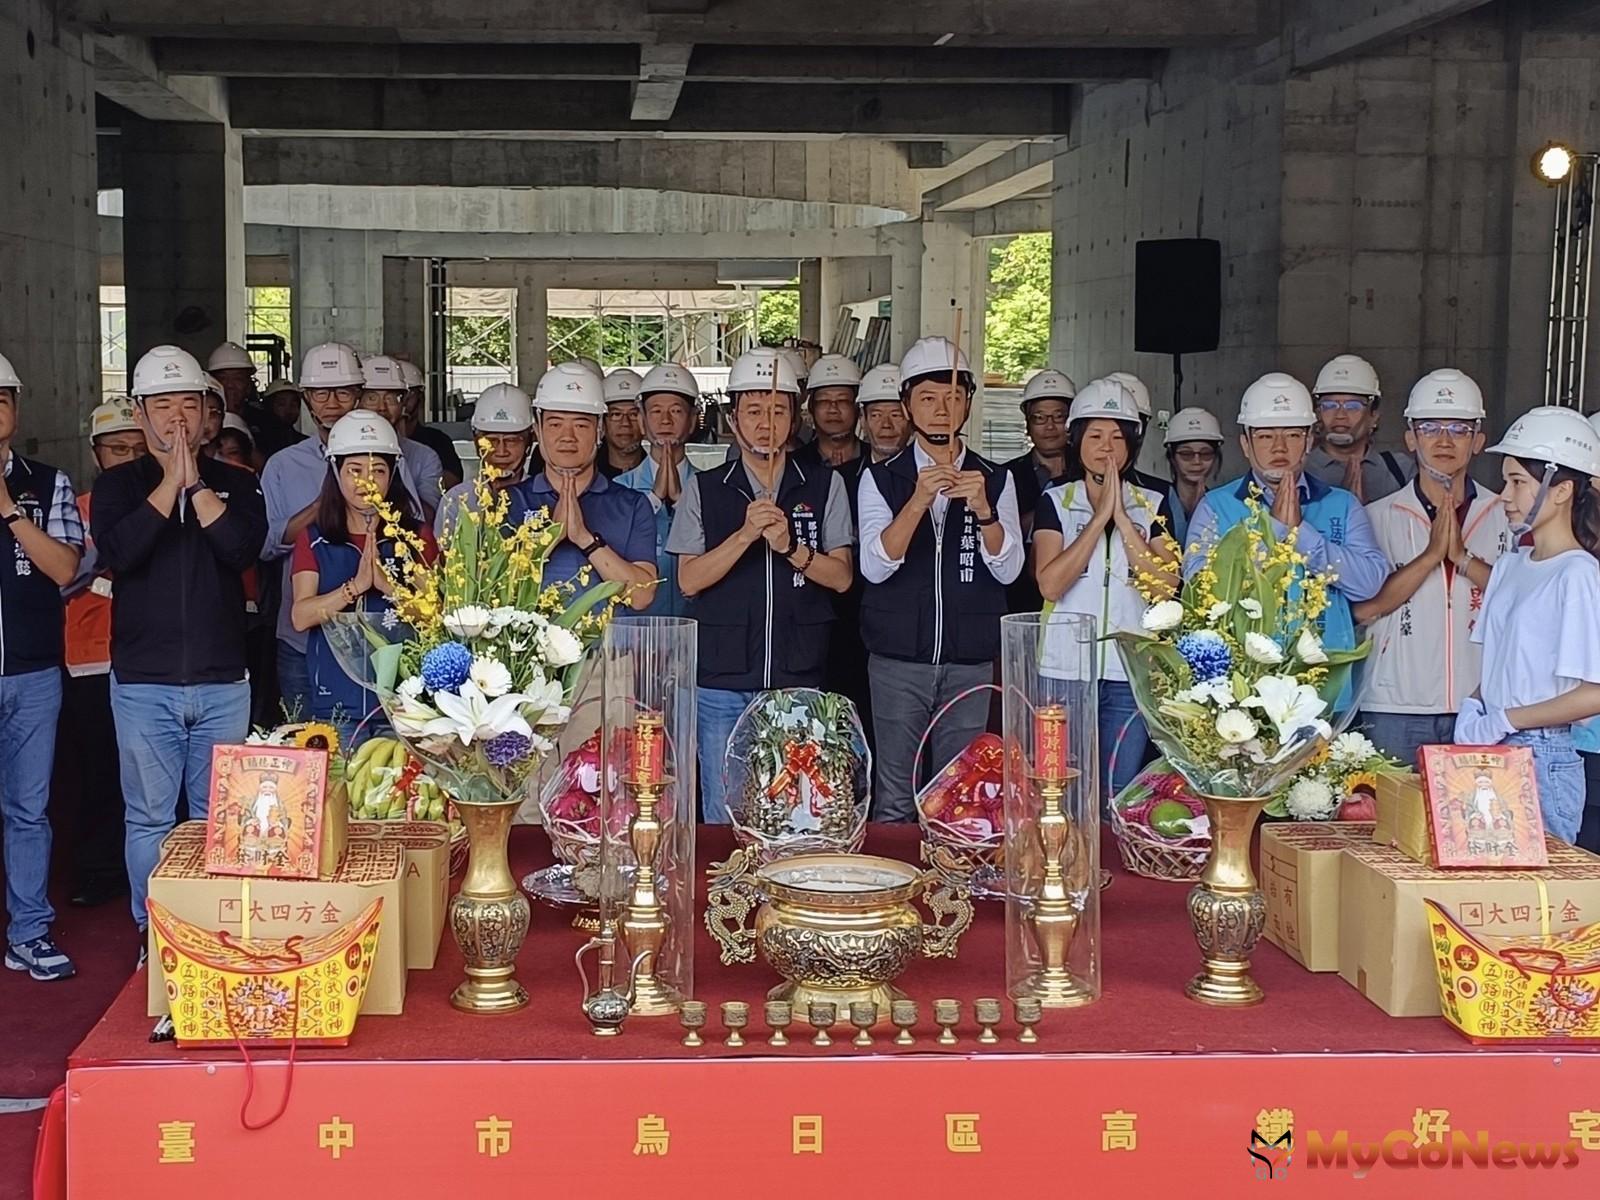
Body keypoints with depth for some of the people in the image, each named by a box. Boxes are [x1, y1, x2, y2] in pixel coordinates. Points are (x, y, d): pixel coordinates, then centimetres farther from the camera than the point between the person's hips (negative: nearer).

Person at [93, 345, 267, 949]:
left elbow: (244, 548, -11)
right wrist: (170, 482, -11)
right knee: (149, 818, 4)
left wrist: (195, 482, -10)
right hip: (143, 681, -1)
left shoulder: (236, 484, 8)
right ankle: (153, 937, 15)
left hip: (223, 681, 1)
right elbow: (118, 552, -13)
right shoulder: (117, 485, 6)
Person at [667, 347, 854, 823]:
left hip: (800, 680, 0)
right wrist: (745, 534, -16)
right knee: (723, 814, 4)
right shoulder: (704, 489, 6)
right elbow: (688, 580, -2)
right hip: (722, 681, 0)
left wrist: (791, 547, -16)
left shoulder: (825, 486, 7)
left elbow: (841, 576, 1)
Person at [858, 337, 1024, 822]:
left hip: (971, 663, 1)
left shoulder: (995, 480, 7)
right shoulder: (880, 478, 3)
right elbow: (874, 567, -10)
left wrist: (983, 509, -22)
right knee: (894, 799, 1)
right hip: (897, 659, -1)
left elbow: (1008, 569, -3)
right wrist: (918, 501, -25)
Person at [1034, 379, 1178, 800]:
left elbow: (1169, 585, -6)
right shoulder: (1055, 502, 4)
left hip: (1130, 671, 1)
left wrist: (1124, 521, -11)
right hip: (1065, 668, -1)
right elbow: (1050, 584, -11)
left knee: (1119, 794, 4)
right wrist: (1100, 516, -12)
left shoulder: (1152, 505, 8)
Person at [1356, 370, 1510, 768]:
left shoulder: (1505, 517, 7)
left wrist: (1461, 556, -14)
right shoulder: (1380, 517, 4)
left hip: (1481, 707, 1)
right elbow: (1364, 608, -6)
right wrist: (1432, 553, -14)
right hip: (1396, 710, -1)